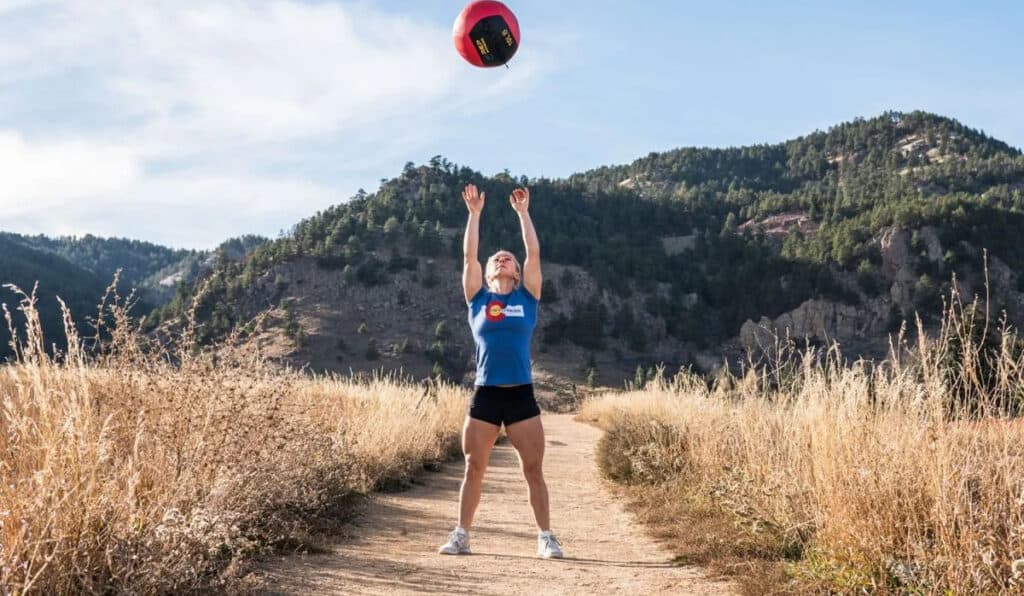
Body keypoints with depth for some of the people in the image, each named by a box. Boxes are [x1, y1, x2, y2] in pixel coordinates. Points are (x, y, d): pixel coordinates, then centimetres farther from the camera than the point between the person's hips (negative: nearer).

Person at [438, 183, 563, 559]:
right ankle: (461, 535, 15)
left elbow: (534, 253, 3)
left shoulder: (527, 298, 8)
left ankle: (546, 538, 11)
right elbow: (469, 255, 3)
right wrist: (475, 213, 5)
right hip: (485, 395, 0)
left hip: (521, 395, 0)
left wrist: (523, 212, 7)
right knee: (473, 469, 6)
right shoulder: (478, 299, 9)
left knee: (534, 471, 3)